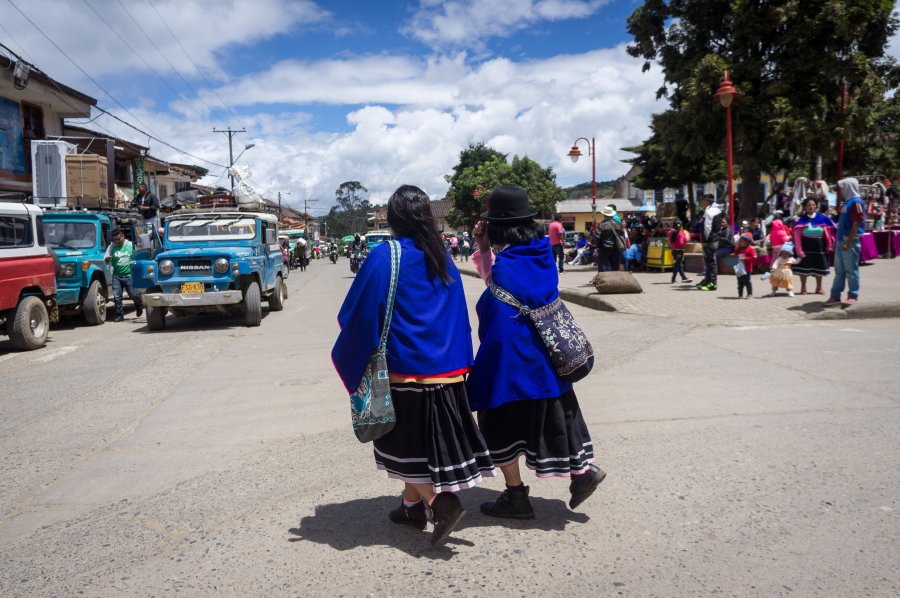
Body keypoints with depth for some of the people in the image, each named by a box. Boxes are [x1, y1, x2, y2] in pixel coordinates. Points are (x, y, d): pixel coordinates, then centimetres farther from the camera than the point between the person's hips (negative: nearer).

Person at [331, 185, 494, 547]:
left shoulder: (384, 257, -13)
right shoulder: (442, 259, 5)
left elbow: (358, 313, -10)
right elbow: (458, 314, 10)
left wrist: (350, 357, 6)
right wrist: (457, 363, 18)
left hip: (403, 367, -6)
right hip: (444, 367, 6)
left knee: (404, 440, 7)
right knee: (427, 436, 16)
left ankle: (440, 501, -6)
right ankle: (412, 506, 26)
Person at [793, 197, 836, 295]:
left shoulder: (822, 218, -1)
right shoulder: (802, 220, -7)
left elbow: (829, 232, 3)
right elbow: (797, 236, -10)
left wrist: (830, 246, -1)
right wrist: (799, 250, -16)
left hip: (819, 246, 2)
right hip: (806, 246, -2)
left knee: (819, 267, 12)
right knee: (804, 267, 2)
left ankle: (819, 287, 25)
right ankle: (803, 288, 15)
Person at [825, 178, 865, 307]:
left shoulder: (856, 202, -12)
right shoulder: (847, 202, 16)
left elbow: (856, 224, -17)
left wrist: (848, 242, -20)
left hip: (850, 241, -9)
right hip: (841, 240, 9)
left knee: (851, 269, -1)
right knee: (839, 270, 10)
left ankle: (853, 296, 7)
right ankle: (835, 296, 13)